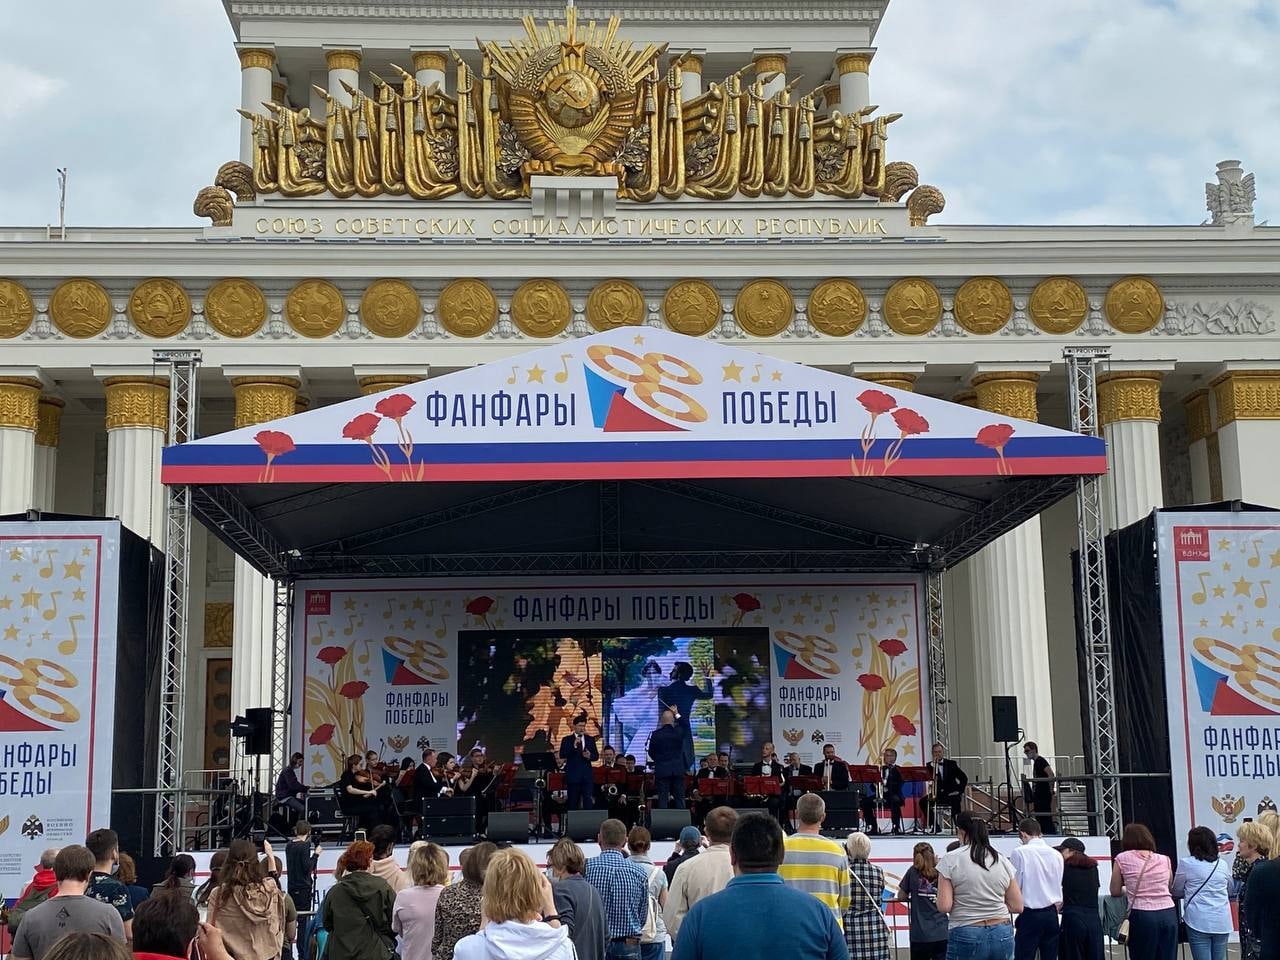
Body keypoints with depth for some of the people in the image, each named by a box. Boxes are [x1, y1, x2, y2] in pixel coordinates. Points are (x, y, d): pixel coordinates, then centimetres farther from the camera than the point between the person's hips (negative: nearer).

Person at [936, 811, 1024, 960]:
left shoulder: (950, 860, -5)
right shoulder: (1003, 861, 6)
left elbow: (944, 906, -10)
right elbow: (1017, 906, 7)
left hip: (966, 937, -4)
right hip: (1003, 935, 4)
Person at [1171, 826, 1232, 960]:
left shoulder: (1186, 864, -5)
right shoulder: (1222, 865, 8)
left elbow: (1176, 892, 6)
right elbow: (1230, 891, 22)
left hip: (1199, 922, -4)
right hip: (1222, 922, 4)